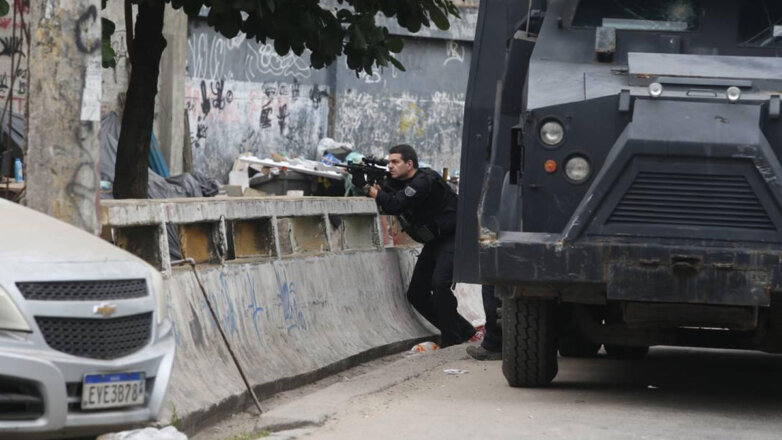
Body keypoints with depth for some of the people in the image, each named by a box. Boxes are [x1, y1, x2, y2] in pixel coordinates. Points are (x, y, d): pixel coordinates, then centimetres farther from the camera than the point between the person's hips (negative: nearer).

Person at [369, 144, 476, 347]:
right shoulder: (397, 182, 7)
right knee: (416, 294, 6)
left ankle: (452, 337, -16)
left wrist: (373, 192, -20)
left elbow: (395, 205, -32)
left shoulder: (424, 181, -23)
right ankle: (462, 330, 17)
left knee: (439, 283, -27)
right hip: (434, 242, 10)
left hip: (452, 238, -10)